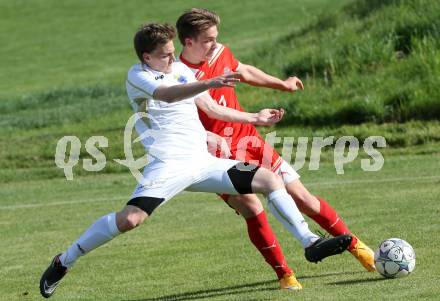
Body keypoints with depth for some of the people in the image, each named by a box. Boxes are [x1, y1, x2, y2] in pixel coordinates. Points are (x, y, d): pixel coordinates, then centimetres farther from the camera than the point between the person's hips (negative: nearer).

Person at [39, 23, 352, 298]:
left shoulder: (181, 69, 16)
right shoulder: (137, 76, -5)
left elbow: (211, 107, 26)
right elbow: (167, 94, -25)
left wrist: (254, 118, 30)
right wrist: (210, 83, -39)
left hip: (204, 161, 7)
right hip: (169, 164, -7)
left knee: (271, 179, 0)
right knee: (130, 218, -26)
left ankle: (311, 243, 2)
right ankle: (63, 262, -10)